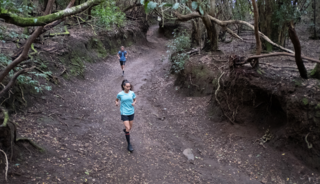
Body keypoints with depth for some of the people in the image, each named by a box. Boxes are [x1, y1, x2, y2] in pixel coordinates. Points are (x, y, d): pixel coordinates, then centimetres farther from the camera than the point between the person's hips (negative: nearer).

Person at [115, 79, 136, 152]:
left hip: (131, 112, 3)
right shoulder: (120, 94, -10)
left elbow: (135, 100, 10)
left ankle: (125, 130, 54)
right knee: (128, 128, -11)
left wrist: (134, 103, -11)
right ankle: (129, 144, 3)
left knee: (130, 127, 16)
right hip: (124, 113, -3)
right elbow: (117, 99, 8)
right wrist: (117, 102, -14)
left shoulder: (132, 93, -4)